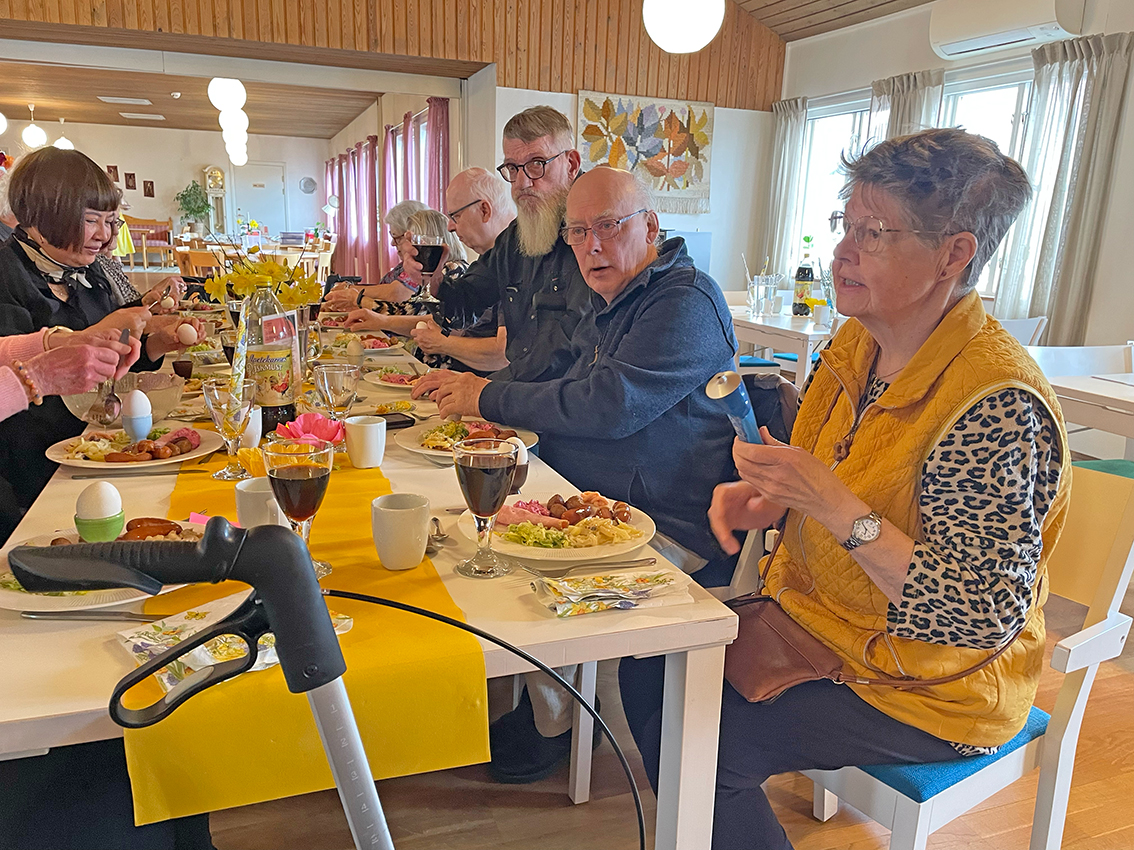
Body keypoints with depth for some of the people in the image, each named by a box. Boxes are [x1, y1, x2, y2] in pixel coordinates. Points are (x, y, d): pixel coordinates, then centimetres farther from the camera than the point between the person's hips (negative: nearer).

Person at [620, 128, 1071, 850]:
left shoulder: (997, 404, -27)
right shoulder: (859, 345, -2)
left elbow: (986, 616, -28)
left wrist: (831, 503, -33)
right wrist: (763, 499, -9)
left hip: (927, 682, -7)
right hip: (815, 616, 8)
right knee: (650, 668, 3)